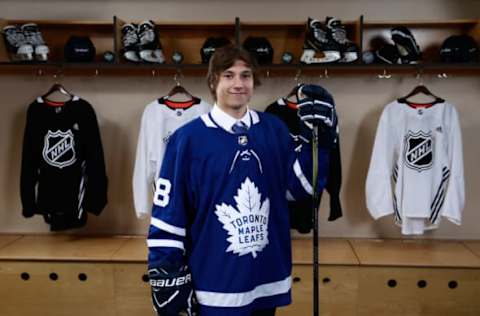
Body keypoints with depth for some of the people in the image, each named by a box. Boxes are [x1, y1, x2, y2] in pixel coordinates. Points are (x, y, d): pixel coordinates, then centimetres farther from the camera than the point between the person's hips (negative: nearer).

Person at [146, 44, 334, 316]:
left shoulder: (275, 129, 1)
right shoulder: (188, 138, -10)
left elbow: (300, 188, 3)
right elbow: (166, 216, -8)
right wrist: (167, 280, -7)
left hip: (268, 282, 4)